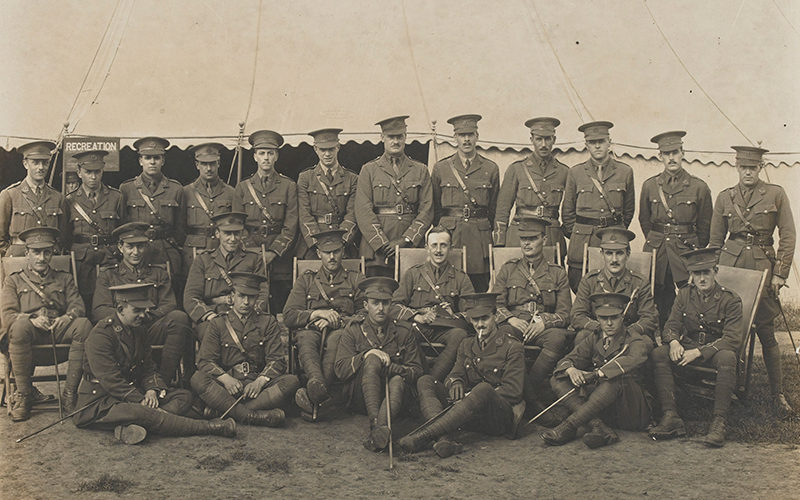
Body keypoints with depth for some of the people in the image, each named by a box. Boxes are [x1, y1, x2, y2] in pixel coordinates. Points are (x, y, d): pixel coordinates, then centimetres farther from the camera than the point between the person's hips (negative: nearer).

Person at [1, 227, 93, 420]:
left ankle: (70, 393, -28)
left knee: (84, 325, -31)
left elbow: (78, 306, 11)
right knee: (20, 326, -38)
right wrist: (32, 319, -18)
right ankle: (23, 393, -27)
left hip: (59, 332, 2)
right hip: (30, 335, -2)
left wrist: (68, 317, -14)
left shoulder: (64, 279, 25)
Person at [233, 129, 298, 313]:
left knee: (279, 310, -2)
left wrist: (273, 253, -10)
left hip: (279, 256, -1)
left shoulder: (289, 186, 7)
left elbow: (290, 226, 0)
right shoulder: (242, 188, 12)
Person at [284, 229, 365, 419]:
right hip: (311, 329, 1)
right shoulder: (306, 279, 23)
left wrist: (338, 321, -7)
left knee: (336, 339, -39)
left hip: (343, 330, -1)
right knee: (306, 339, -37)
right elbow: (288, 316, 12)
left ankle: (312, 396, -53)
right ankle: (317, 383, -64)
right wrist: (317, 314, -6)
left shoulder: (356, 279, 21)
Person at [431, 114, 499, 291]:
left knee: (479, 293, 1)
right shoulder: (441, 168, 7)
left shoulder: (491, 169, 9)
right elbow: (435, 208, 12)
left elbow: (494, 209, 14)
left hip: (480, 236, 1)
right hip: (449, 234, 0)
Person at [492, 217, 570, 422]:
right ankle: (536, 397, -33)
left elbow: (564, 314, 9)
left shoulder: (557, 273, 17)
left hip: (544, 328, 0)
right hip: (514, 326, 0)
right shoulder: (507, 270, 20)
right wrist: (511, 319, -11)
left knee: (558, 337, -36)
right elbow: (496, 305, 12)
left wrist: (544, 321, -12)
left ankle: (528, 389, -30)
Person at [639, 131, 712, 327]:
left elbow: (705, 225, 9)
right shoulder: (649, 186, 5)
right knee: (661, 302, 6)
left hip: (686, 250, -2)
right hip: (656, 252, 2)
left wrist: (695, 250, 12)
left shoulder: (699, 187, 0)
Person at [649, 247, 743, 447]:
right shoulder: (684, 294, 4)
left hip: (715, 350, -3)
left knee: (727, 358, -39)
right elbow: (671, 326, 5)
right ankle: (671, 417, -29)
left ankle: (719, 422, -35)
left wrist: (699, 352, -27)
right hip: (688, 347, 4)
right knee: (658, 354, -25)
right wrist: (674, 342, -20)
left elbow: (732, 339, -16)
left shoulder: (730, 300, -9)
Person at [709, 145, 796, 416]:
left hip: (763, 264, -2)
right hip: (730, 263, 2)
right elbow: (715, 239, 14)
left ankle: (778, 394, 6)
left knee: (766, 332, -2)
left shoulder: (776, 194, 3)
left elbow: (788, 236, 1)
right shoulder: (725, 197, 10)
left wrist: (780, 273, -5)